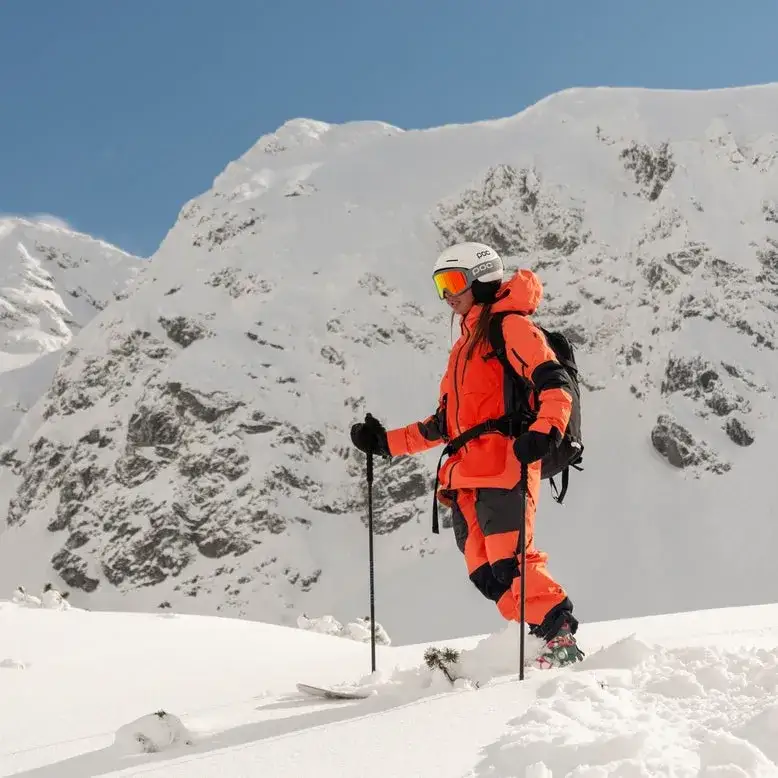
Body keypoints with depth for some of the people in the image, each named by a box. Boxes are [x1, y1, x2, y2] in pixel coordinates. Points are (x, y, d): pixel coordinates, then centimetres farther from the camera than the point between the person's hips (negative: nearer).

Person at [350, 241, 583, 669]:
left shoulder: (509, 325, 2)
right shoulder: (465, 344, 29)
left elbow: (555, 383, -12)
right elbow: (444, 423, 31)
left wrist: (544, 430, -29)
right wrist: (385, 442, 27)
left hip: (504, 468, -8)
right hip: (466, 476, 9)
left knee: (509, 564, -18)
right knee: (485, 574, -2)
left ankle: (561, 637, -14)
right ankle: (546, 636, -2)